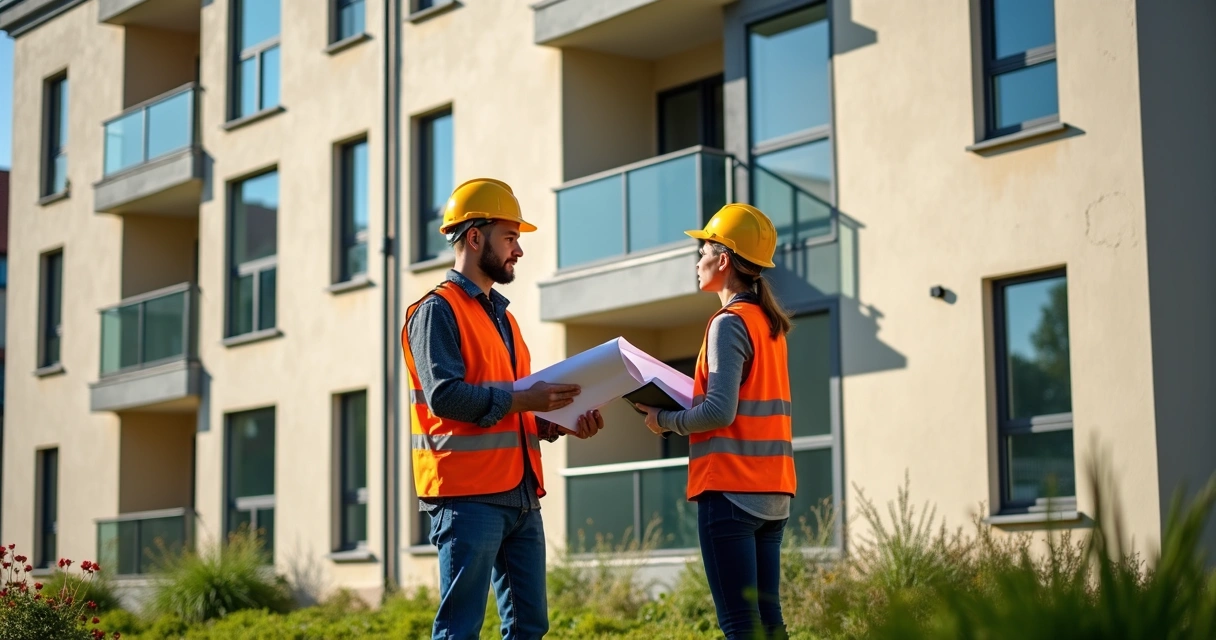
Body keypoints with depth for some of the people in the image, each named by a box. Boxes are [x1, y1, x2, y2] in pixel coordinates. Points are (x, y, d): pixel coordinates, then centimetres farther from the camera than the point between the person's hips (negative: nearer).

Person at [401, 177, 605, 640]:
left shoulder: (501, 315, 23)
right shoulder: (438, 310, -6)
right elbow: (443, 395, -18)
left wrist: (560, 421, 7)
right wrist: (521, 398, -18)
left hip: (519, 494, 9)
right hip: (468, 496, -9)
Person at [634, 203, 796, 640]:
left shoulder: (729, 323, -11)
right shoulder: (769, 324, 15)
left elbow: (719, 412, -18)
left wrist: (665, 421, -4)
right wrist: (678, 408, 15)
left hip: (730, 489, -9)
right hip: (772, 491, 9)